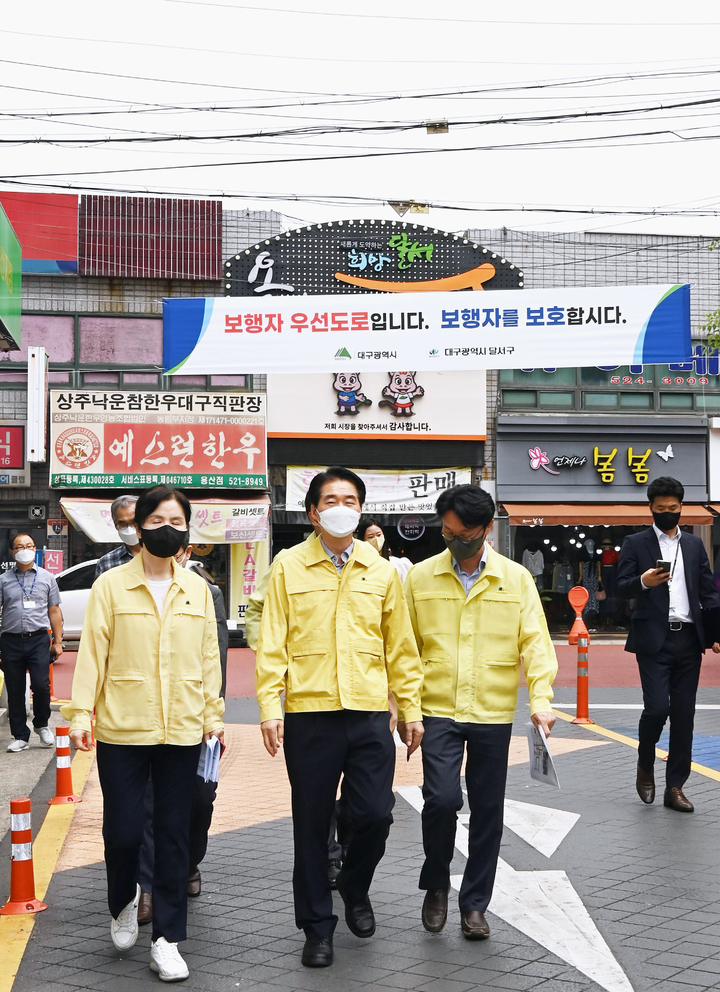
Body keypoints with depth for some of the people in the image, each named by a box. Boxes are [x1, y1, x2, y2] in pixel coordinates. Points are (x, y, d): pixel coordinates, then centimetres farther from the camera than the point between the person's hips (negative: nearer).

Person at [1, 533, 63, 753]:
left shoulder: (46, 578, 9)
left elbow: (54, 611, 10)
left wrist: (58, 641, 4)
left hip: (39, 639, -1)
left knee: (41, 685, -11)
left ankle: (41, 724, 16)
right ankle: (20, 736, 15)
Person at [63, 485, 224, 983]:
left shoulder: (197, 589, 8)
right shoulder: (111, 585, 0)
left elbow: (209, 655, 11)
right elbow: (92, 652, -2)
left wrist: (214, 715, 10)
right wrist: (80, 713, -7)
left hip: (182, 731, 2)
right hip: (122, 730, -2)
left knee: (174, 834, 6)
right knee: (123, 831, 0)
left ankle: (167, 938, 16)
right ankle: (123, 902, 32)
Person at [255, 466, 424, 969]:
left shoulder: (382, 571, 9)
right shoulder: (289, 568, 3)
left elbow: (401, 647, 11)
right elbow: (272, 644, 0)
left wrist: (411, 709, 8)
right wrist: (270, 708, -8)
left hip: (369, 713, 2)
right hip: (308, 714, -1)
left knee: (375, 814, -3)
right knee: (312, 824, 5)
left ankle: (355, 889, 28)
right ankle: (317, 926, 20)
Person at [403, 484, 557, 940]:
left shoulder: (516, 578, 2)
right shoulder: (420, 577, 2)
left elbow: (535, 642, -2)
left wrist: (541, 699, -14)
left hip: (494, 714, 1)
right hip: (438, 711, -1)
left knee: (488, 811, 6)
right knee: (442, 799, -14)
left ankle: (474, 904, 22)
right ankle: (436, 885, 11)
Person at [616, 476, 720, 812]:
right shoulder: (635, 543, 4)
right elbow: (622, 587, -3)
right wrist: (643, 581, -24)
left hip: (688, 639, 4)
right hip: (654, 640, -3)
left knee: (684, 714, 4)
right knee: (657, 707, -13)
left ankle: (675, 787, 11)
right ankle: (645, 765, 15)